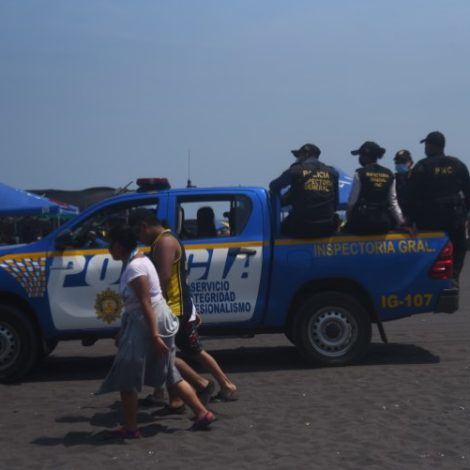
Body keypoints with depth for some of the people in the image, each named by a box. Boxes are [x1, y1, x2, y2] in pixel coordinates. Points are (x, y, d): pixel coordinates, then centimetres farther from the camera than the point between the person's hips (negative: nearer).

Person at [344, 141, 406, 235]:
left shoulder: (360, 174, -7)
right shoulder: (389, 175, 7)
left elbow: (352, 201, -4)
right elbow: (393, 203, 6)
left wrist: (348, 221, 8)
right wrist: (402, 223, 11)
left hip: (363, 220, -5)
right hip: (383, 222, 5)